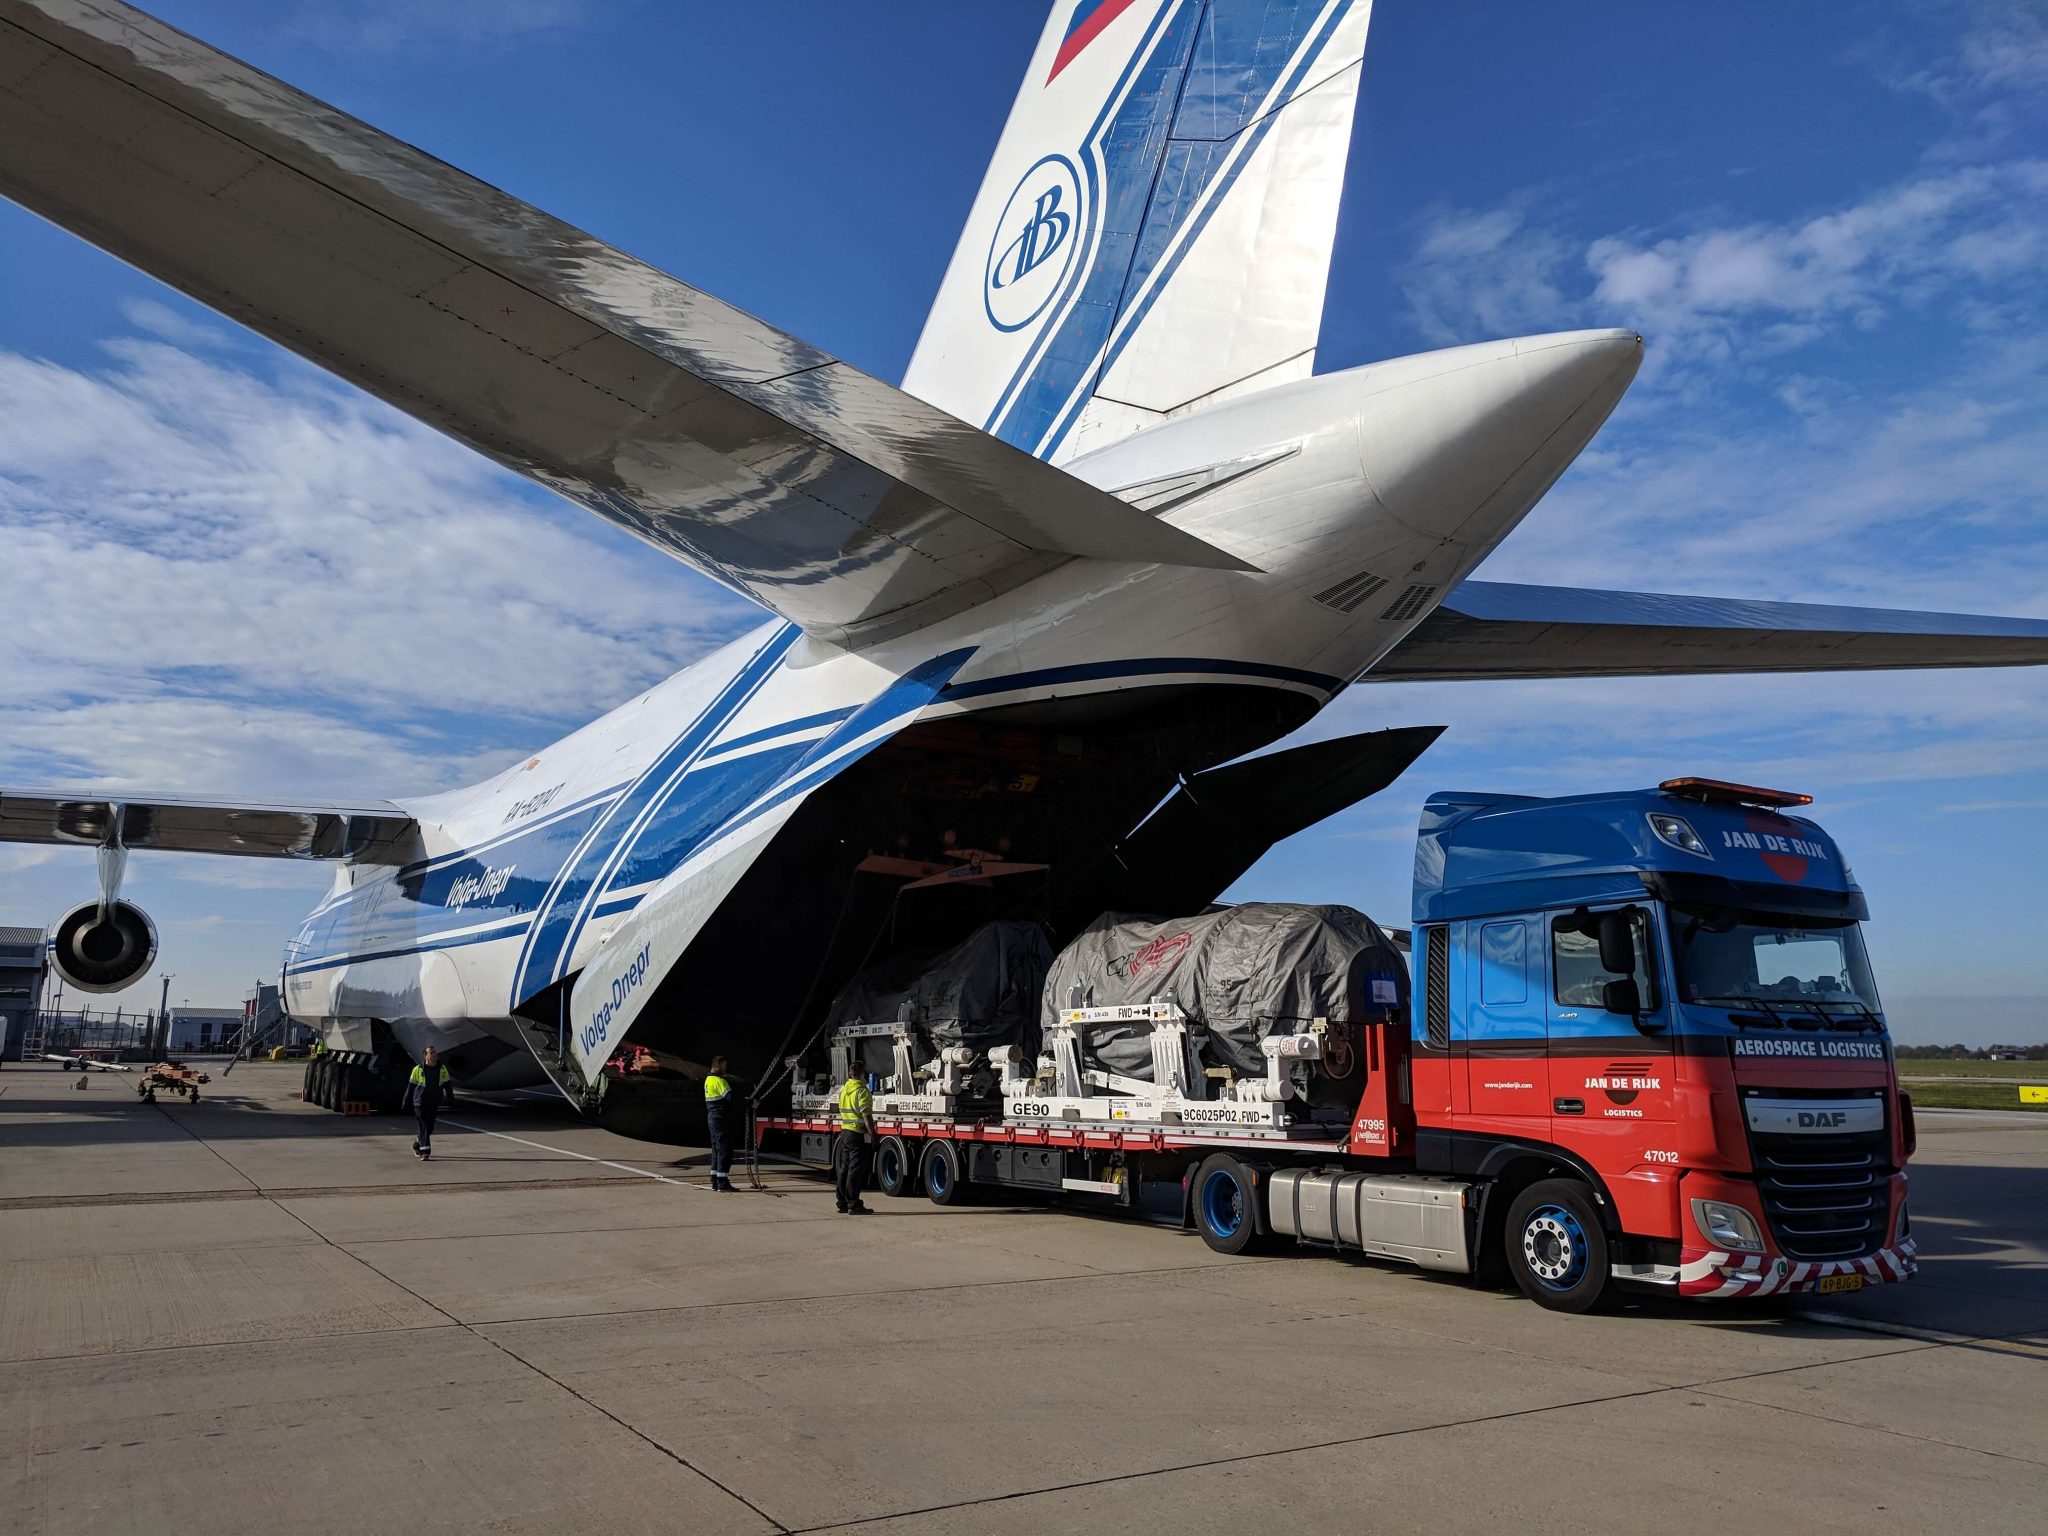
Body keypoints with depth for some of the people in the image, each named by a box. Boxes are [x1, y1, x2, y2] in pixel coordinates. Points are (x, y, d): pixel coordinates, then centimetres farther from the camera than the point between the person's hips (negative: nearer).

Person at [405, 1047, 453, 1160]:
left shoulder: (442, 1069, 4)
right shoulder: (418, 1069, -5)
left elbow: (447, 1085, 10)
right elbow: (410, 1086, 2)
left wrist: (451, 1099, 2)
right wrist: (406, 1102, 3)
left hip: (434, 1104, 4)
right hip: (420, 1103, -4)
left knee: (430, 1127, 11)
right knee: (425, 1126, -9)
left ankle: (417, 1144, 35)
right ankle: (425, 1151, -5)